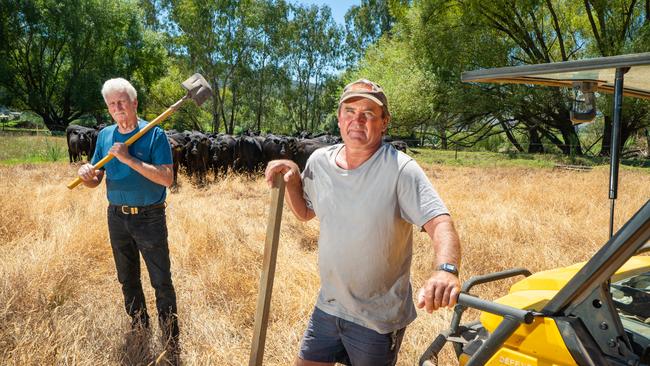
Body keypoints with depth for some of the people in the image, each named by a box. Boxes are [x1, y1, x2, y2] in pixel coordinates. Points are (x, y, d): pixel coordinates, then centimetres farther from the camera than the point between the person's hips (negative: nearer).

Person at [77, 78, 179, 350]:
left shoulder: (155, 134, -11)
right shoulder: (105, 135, 5)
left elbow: (167, 179, -21)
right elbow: (95, 181, 7)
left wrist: (129, 158, -25)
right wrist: (87, 176, -17)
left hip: (150, 217, -5)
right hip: (117, 217, 5)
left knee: (162, 282, 1)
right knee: (127, 280, 19)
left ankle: (171, 342, 14)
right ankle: (139, 327, 38)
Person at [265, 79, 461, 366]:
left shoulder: (400, 170, -20)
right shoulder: (319, 161, -3)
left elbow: (440, 224, -29)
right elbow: (305, 212, 13)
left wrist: (445, 270, -49)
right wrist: (292, 179, -6)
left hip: (378, 319, -4)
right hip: (328, 307, 5)